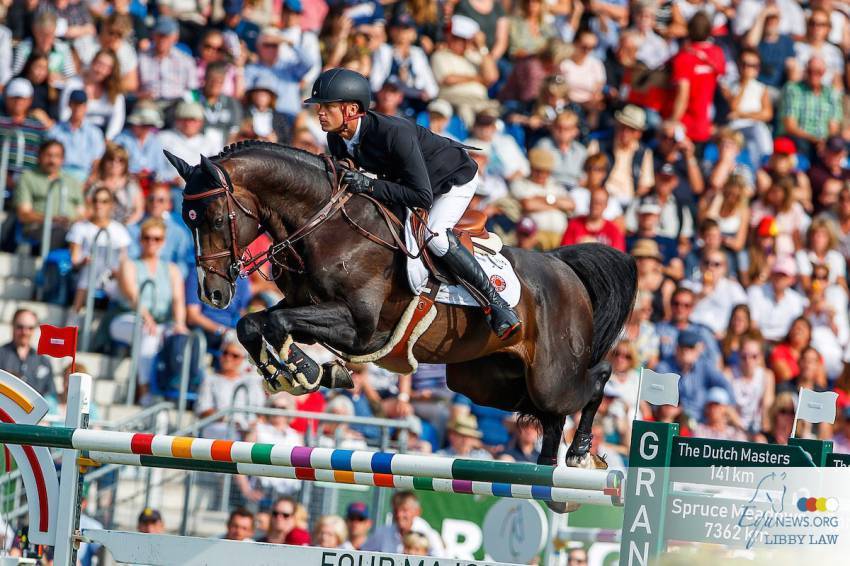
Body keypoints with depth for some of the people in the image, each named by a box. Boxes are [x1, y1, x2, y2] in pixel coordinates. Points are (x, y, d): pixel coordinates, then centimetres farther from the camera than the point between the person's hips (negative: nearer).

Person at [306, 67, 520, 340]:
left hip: (455, 178, -8)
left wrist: (370, 186, -45)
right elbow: (342, 179, 2)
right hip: (404, 180, 8)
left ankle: (494, 300, -17)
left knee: (433, 235, -29)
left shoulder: (394, 133, -41)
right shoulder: (337, 139, -18)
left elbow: (423, 196, -40)